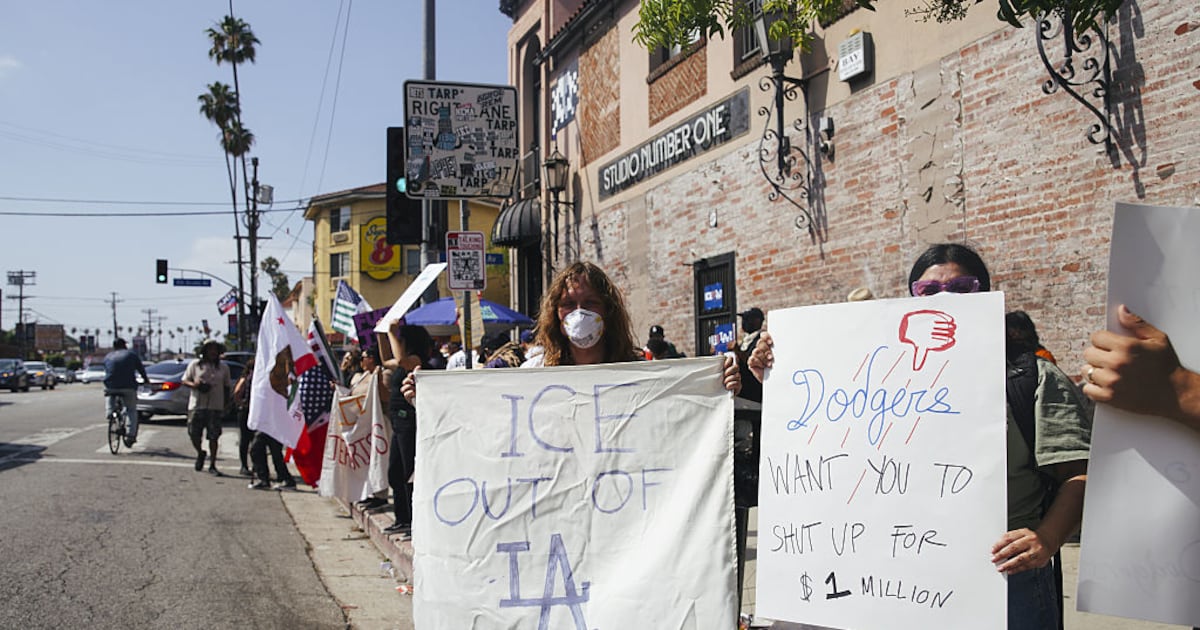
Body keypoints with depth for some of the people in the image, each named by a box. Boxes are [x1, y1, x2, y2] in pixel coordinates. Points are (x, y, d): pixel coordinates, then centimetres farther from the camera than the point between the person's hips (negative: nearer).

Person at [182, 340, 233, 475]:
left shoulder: (223, 368, 11)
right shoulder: (195, 365, 6)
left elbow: (227, 387, 15)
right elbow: (185, 380, 8)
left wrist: (225, 405, 7)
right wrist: (193, 384, -14)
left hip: (215, 407, 0)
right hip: (196, 405, 0)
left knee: (213, 437, -2)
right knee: (194, 434, 0)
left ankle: (212, 466, 5)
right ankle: (200, 453, 31)